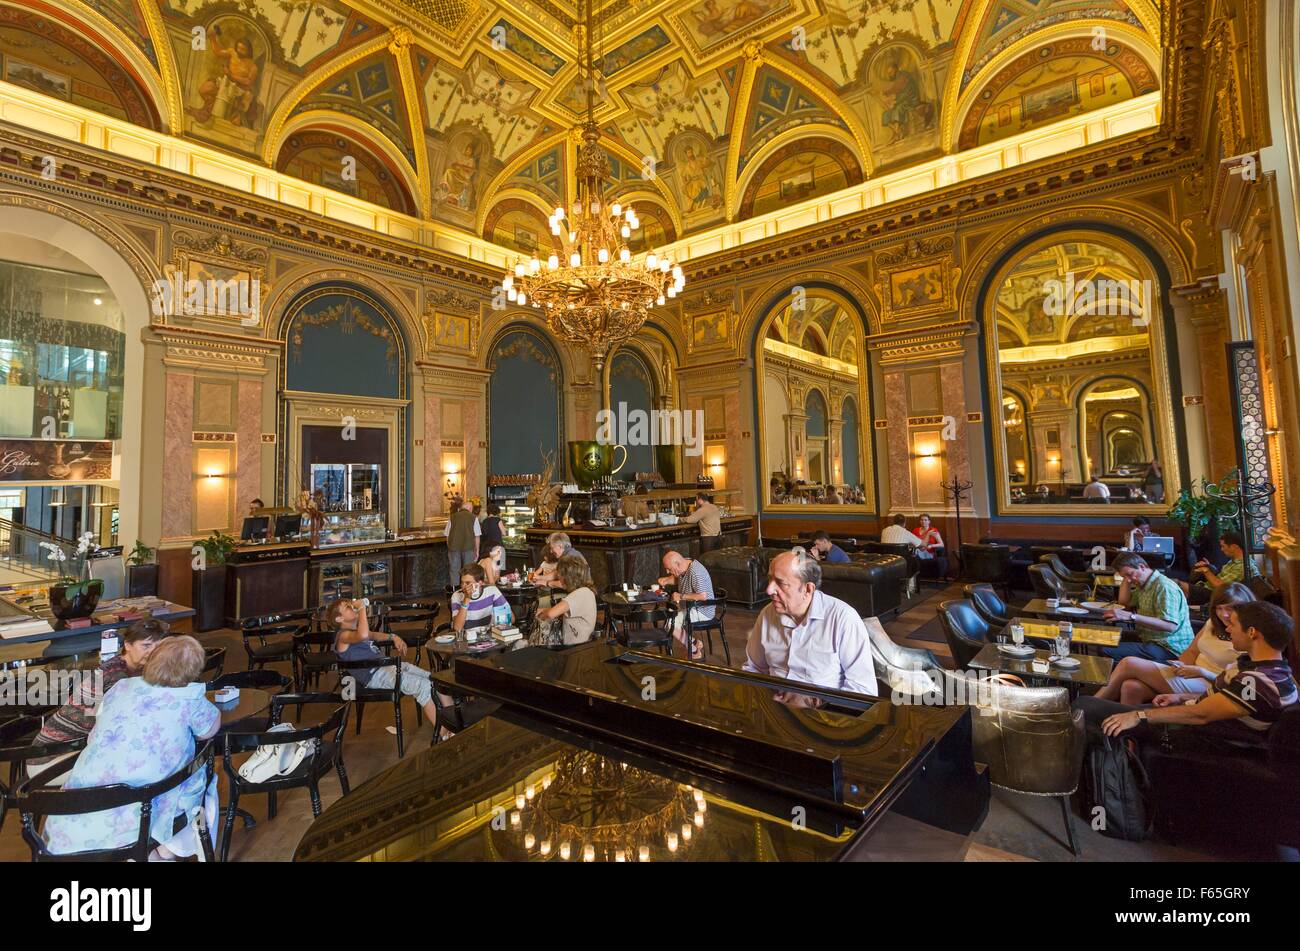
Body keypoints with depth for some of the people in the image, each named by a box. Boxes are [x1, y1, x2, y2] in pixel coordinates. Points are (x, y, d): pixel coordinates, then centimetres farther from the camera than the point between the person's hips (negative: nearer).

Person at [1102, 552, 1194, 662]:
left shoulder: (1164, 587, -16)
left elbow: (1170, 626, -27)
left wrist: (1131, 616, -35)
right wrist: (1126, 580, 14)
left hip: (1169, 647, -10)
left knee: (1107, 652, -28)